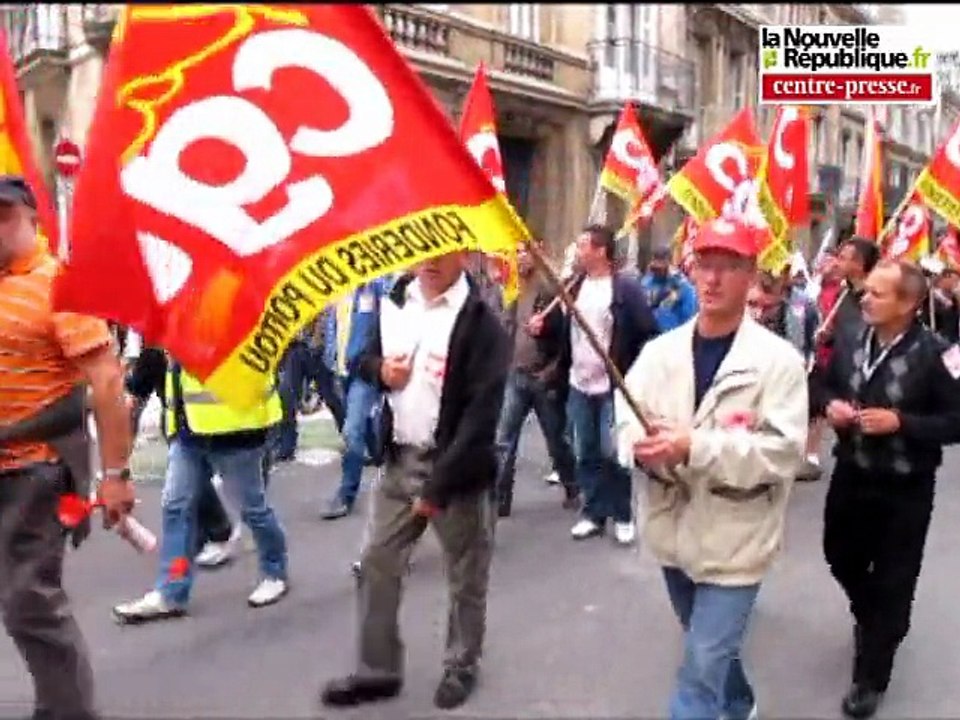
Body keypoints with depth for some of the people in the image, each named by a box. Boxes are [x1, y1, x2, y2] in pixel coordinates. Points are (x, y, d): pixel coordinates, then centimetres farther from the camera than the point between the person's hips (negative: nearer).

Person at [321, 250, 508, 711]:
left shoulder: (481, 322, -14)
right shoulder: (396, 301, 4)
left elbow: (481, 412, -18)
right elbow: (366, 357, 19)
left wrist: (439, 484, -20)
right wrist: (380, 369, -7)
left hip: (454, 466, -5)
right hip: (399, 459, 5)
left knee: (465, 576, 10)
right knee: (377, 565, 10)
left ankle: (461, 667, 31)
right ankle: (377, 670, 26)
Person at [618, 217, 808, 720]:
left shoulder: (778, 359, -15)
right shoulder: (660, 351, -1)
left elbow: (783, 452, -21)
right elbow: (626, 420, -3)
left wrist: (694, 447, -31)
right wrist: (646, 446, -27)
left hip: (735, 541, -5)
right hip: (674, 532, 6)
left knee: (702, 667, -5)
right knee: (710, 650, 27)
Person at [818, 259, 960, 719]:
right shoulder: (851, 343, -2)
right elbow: (826, 386, 13)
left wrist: (900, 422, -25)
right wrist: (830, 405, -8)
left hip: (904, 489, -5)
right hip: (850, 476, 6)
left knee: (892, 583, 7)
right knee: (841, 559, 22)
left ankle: (870, 678, 25)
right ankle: (868, 618, 54)